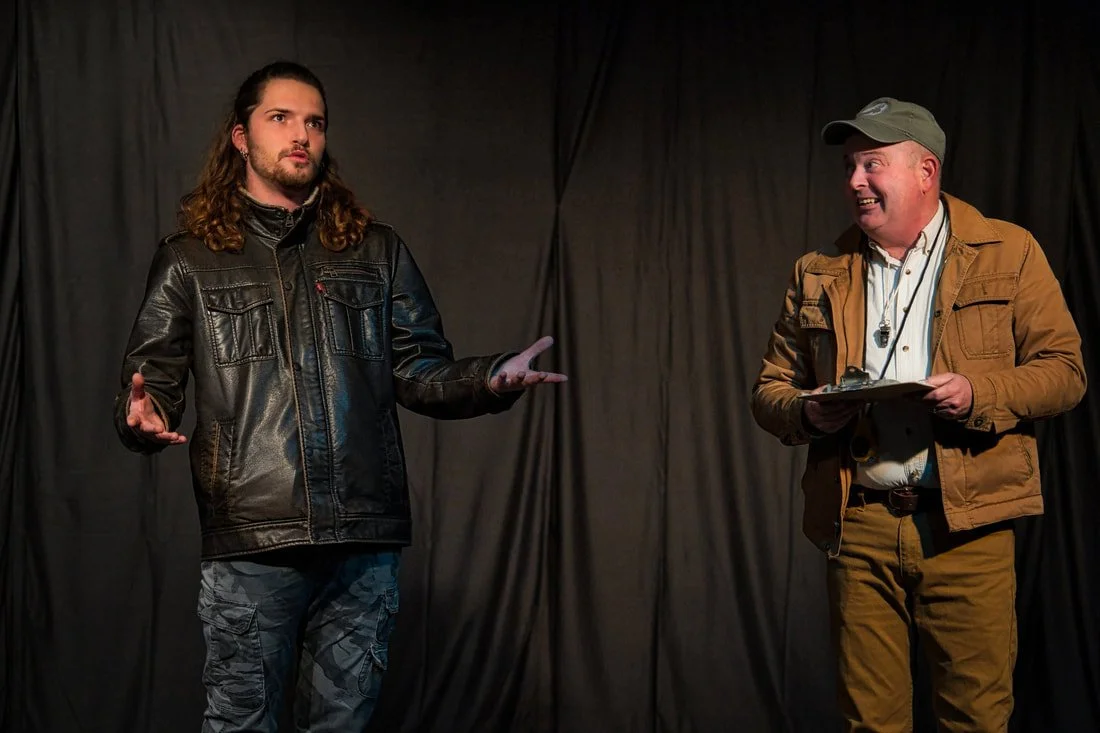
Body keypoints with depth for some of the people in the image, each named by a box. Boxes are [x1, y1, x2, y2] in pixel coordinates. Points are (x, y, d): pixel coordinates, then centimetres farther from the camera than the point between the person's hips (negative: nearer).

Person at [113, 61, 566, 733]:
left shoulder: (377, 250, 13)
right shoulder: (190, 258, 10)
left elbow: (421, 370, 10)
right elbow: (152, 379, 8)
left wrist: (489, 381, -9)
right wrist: (142, 418, -15)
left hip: (367, 541, 2)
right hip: (251, 541, -1)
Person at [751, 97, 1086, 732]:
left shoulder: (1008, 253, 4)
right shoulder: (818, 274, 12)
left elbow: (1064, 370, 2)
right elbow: (770, 389, 14)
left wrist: (978, 392, -16)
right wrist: (807, 413, -9)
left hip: (965, 524, -2)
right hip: (857, 525, 2)